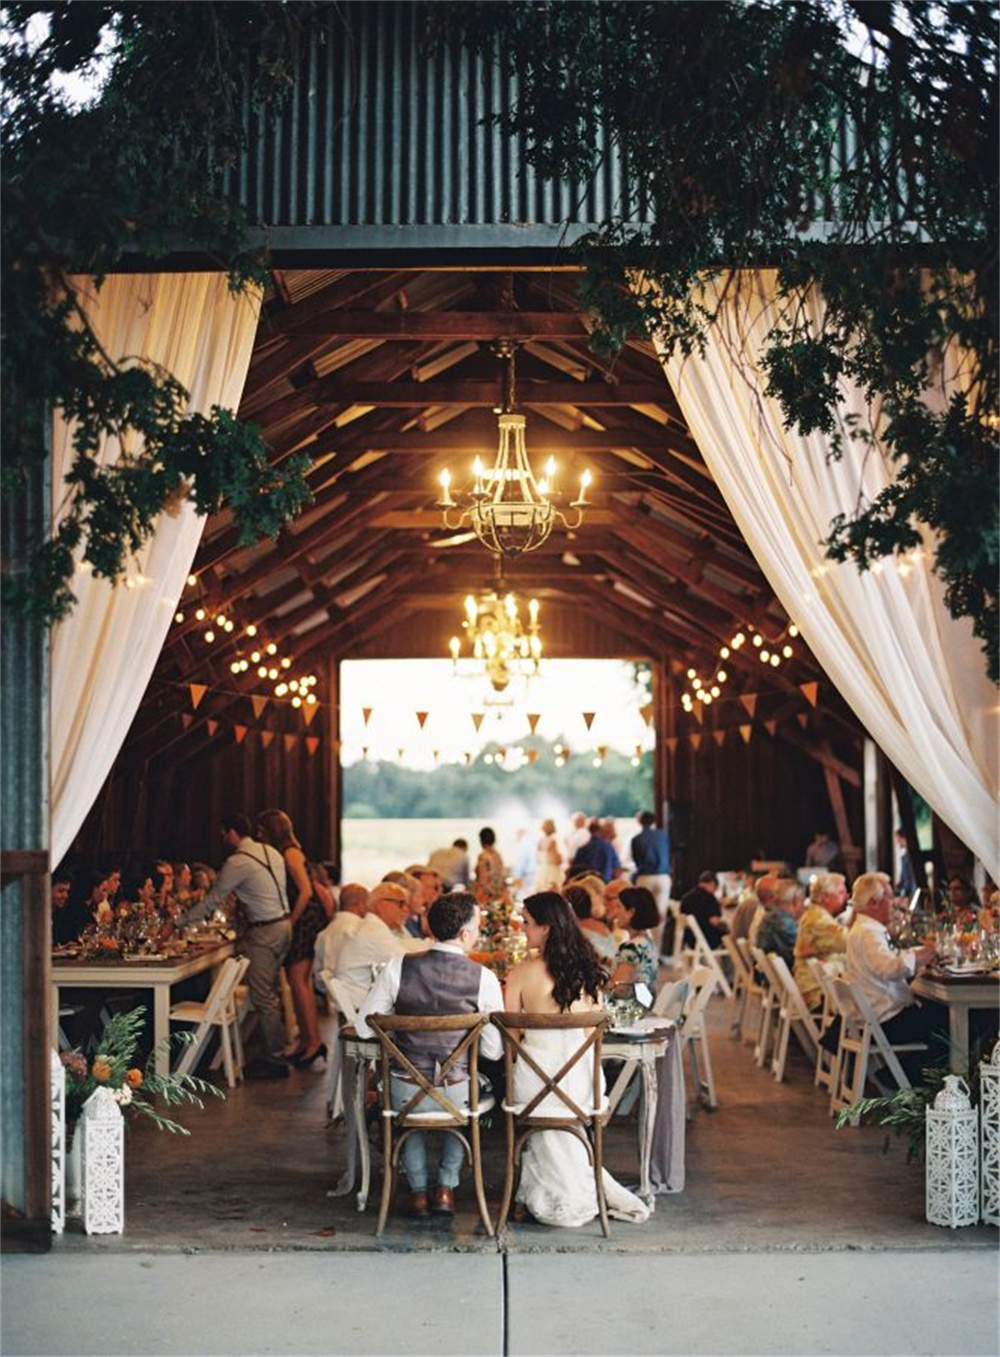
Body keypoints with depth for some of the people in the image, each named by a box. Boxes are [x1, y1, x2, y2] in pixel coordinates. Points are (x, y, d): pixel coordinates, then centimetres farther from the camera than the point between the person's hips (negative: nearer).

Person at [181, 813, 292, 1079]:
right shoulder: (271, 852, 12)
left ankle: (274, 1060, -1)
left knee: (263, 998, -4)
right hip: (283, 924, 9)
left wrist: (183, 920, 1)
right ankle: (274, 1052, 21)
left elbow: (213, 899, -8)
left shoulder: (237, 862, -13)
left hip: (263, 932, -9)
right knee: (272, 993, 15)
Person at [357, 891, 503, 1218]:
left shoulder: (399, 967, -8)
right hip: (458, 1095, -1)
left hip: (406, 1093, 1)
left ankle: (418, 1191, 35)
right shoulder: (483, 978, -11)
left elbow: (364, 1028, -1)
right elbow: (493, 1051, -5)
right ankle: (446, 1188, 32)